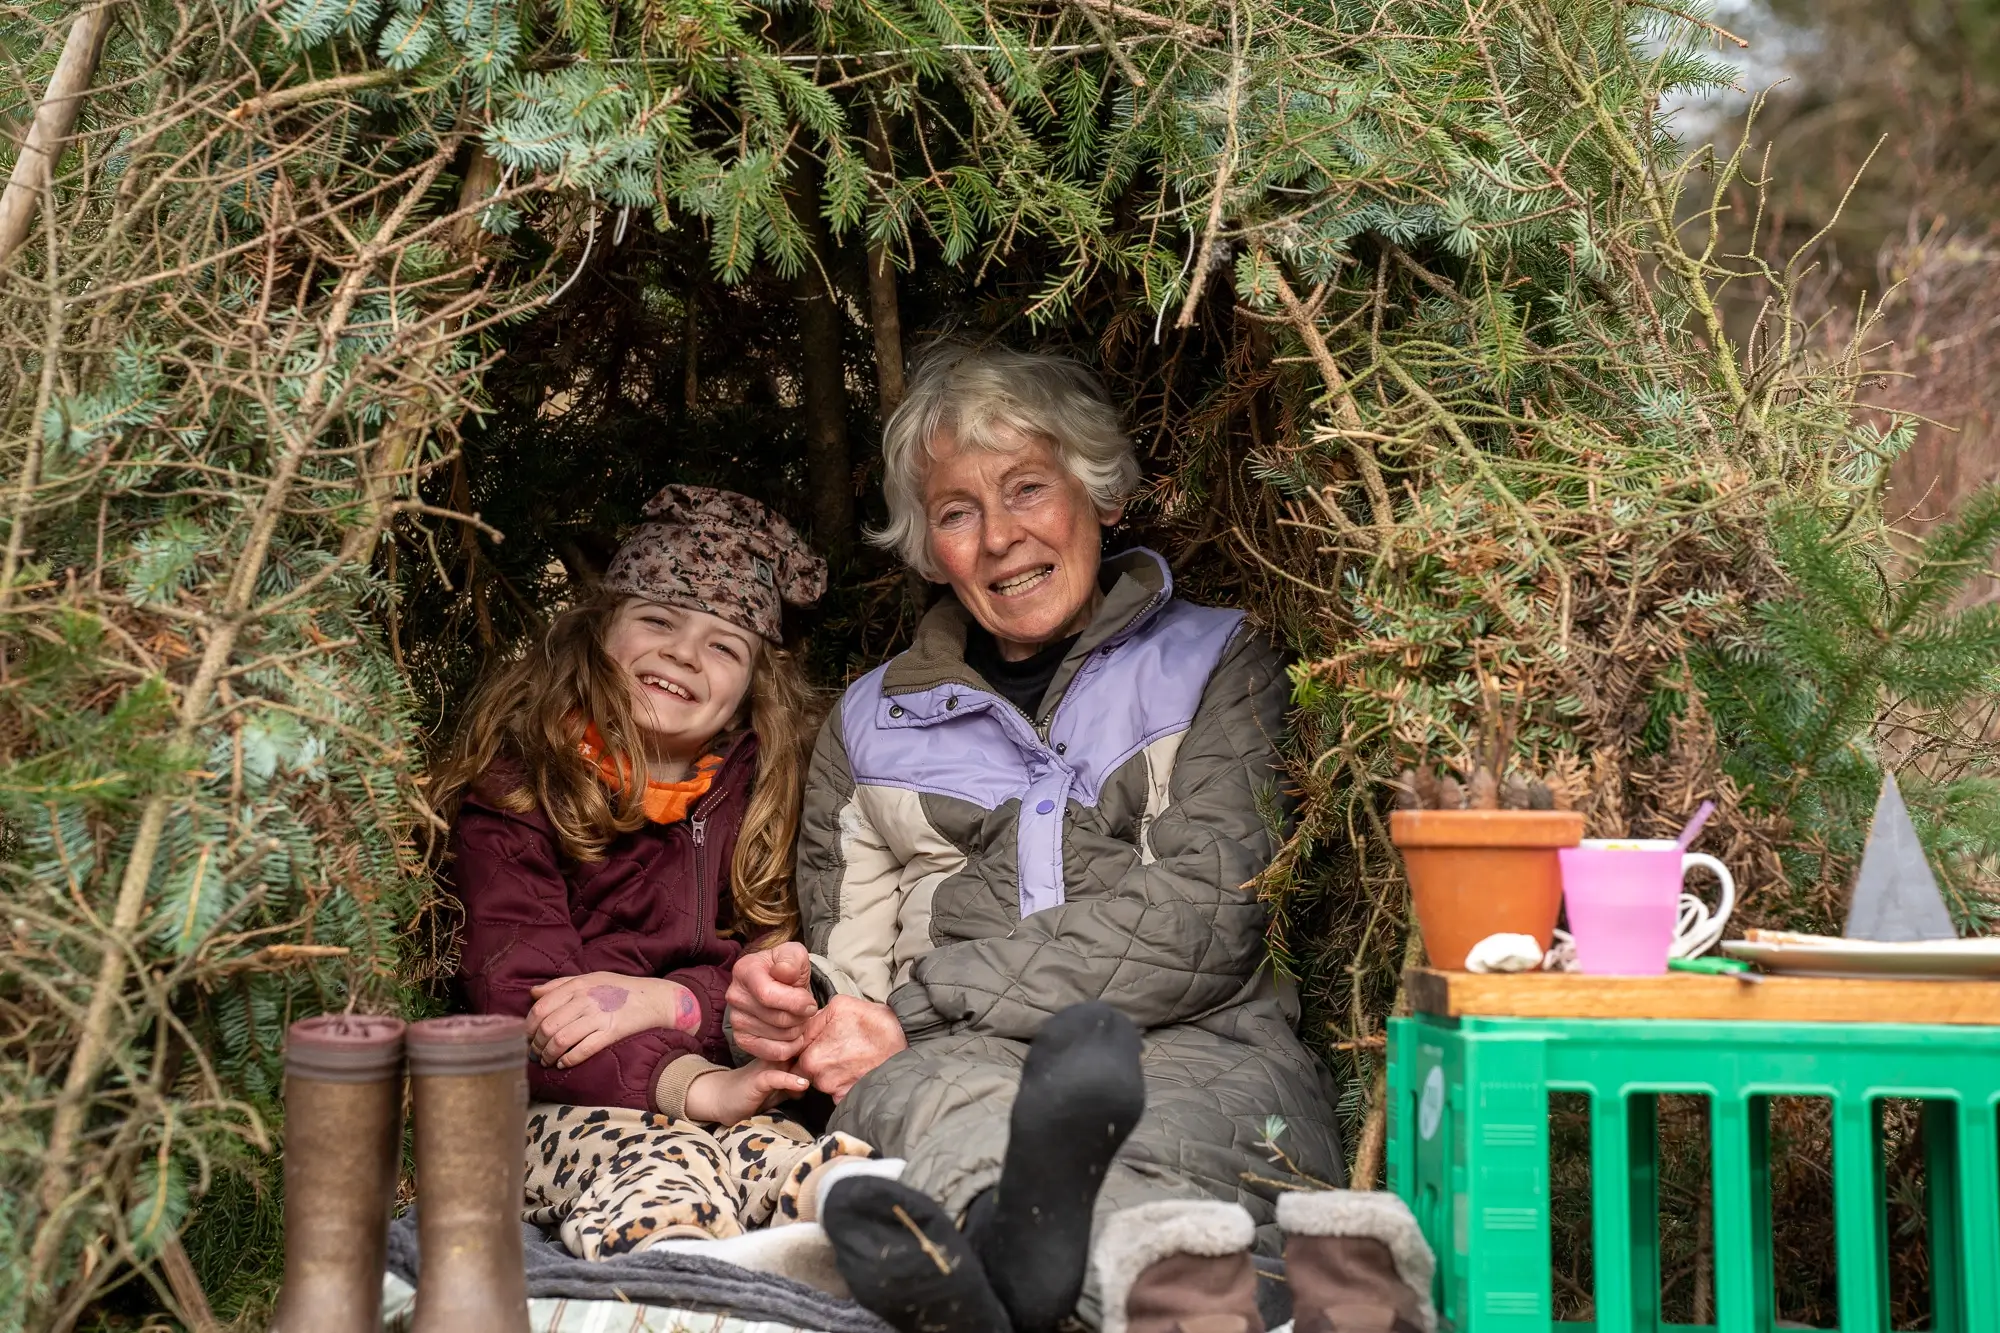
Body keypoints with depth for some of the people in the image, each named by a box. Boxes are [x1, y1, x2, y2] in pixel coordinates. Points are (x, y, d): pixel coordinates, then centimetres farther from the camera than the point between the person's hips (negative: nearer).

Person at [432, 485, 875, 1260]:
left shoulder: (756, 785, 16)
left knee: (824, 1169, -34)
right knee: (664, 1170, -40)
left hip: (720, 1106, 4)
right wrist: (694, 1086, -28)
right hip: (546, 1109, -3)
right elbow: (527, 1012, -11)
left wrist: (663, 1001, -14)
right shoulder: (514, 780, 2)